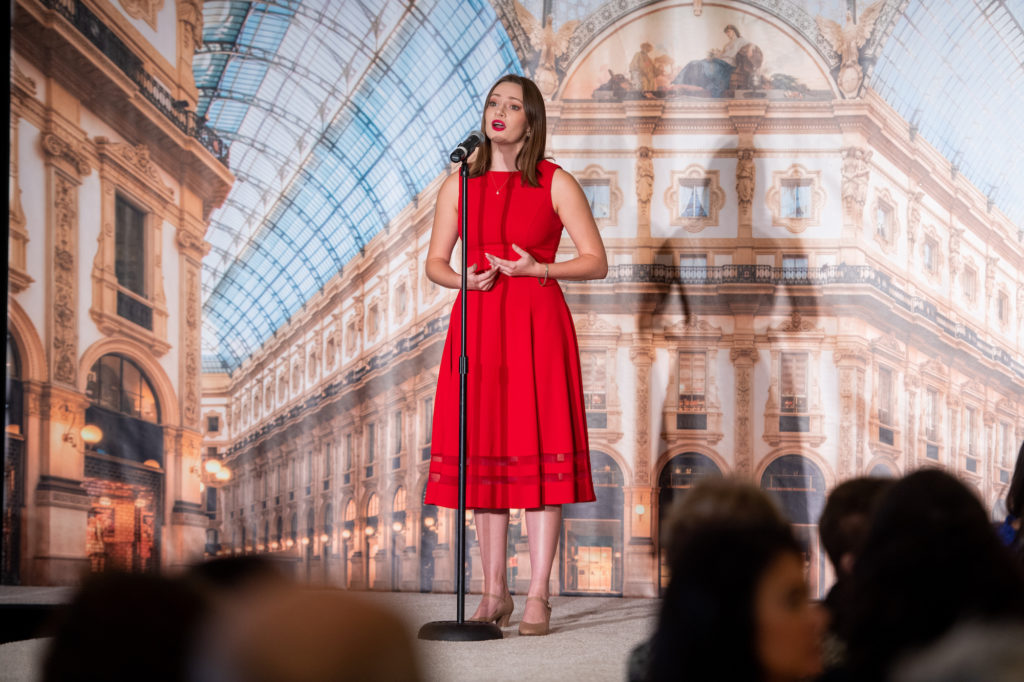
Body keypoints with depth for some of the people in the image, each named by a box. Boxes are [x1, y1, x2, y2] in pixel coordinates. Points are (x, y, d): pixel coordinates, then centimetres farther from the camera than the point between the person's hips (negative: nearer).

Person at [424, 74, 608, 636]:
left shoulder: (556, 184, 2)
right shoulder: (460, 183, 11)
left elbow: (596, 262, 1)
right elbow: (434, 263, 12)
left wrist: (539, 269, -14)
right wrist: (465, 279, -9)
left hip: (537, 324, -3)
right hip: (477, 325, 3)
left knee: (539, 454, -6)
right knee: (483, 457, 4)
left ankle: (538, 598, -2)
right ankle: (493, 593, 12)